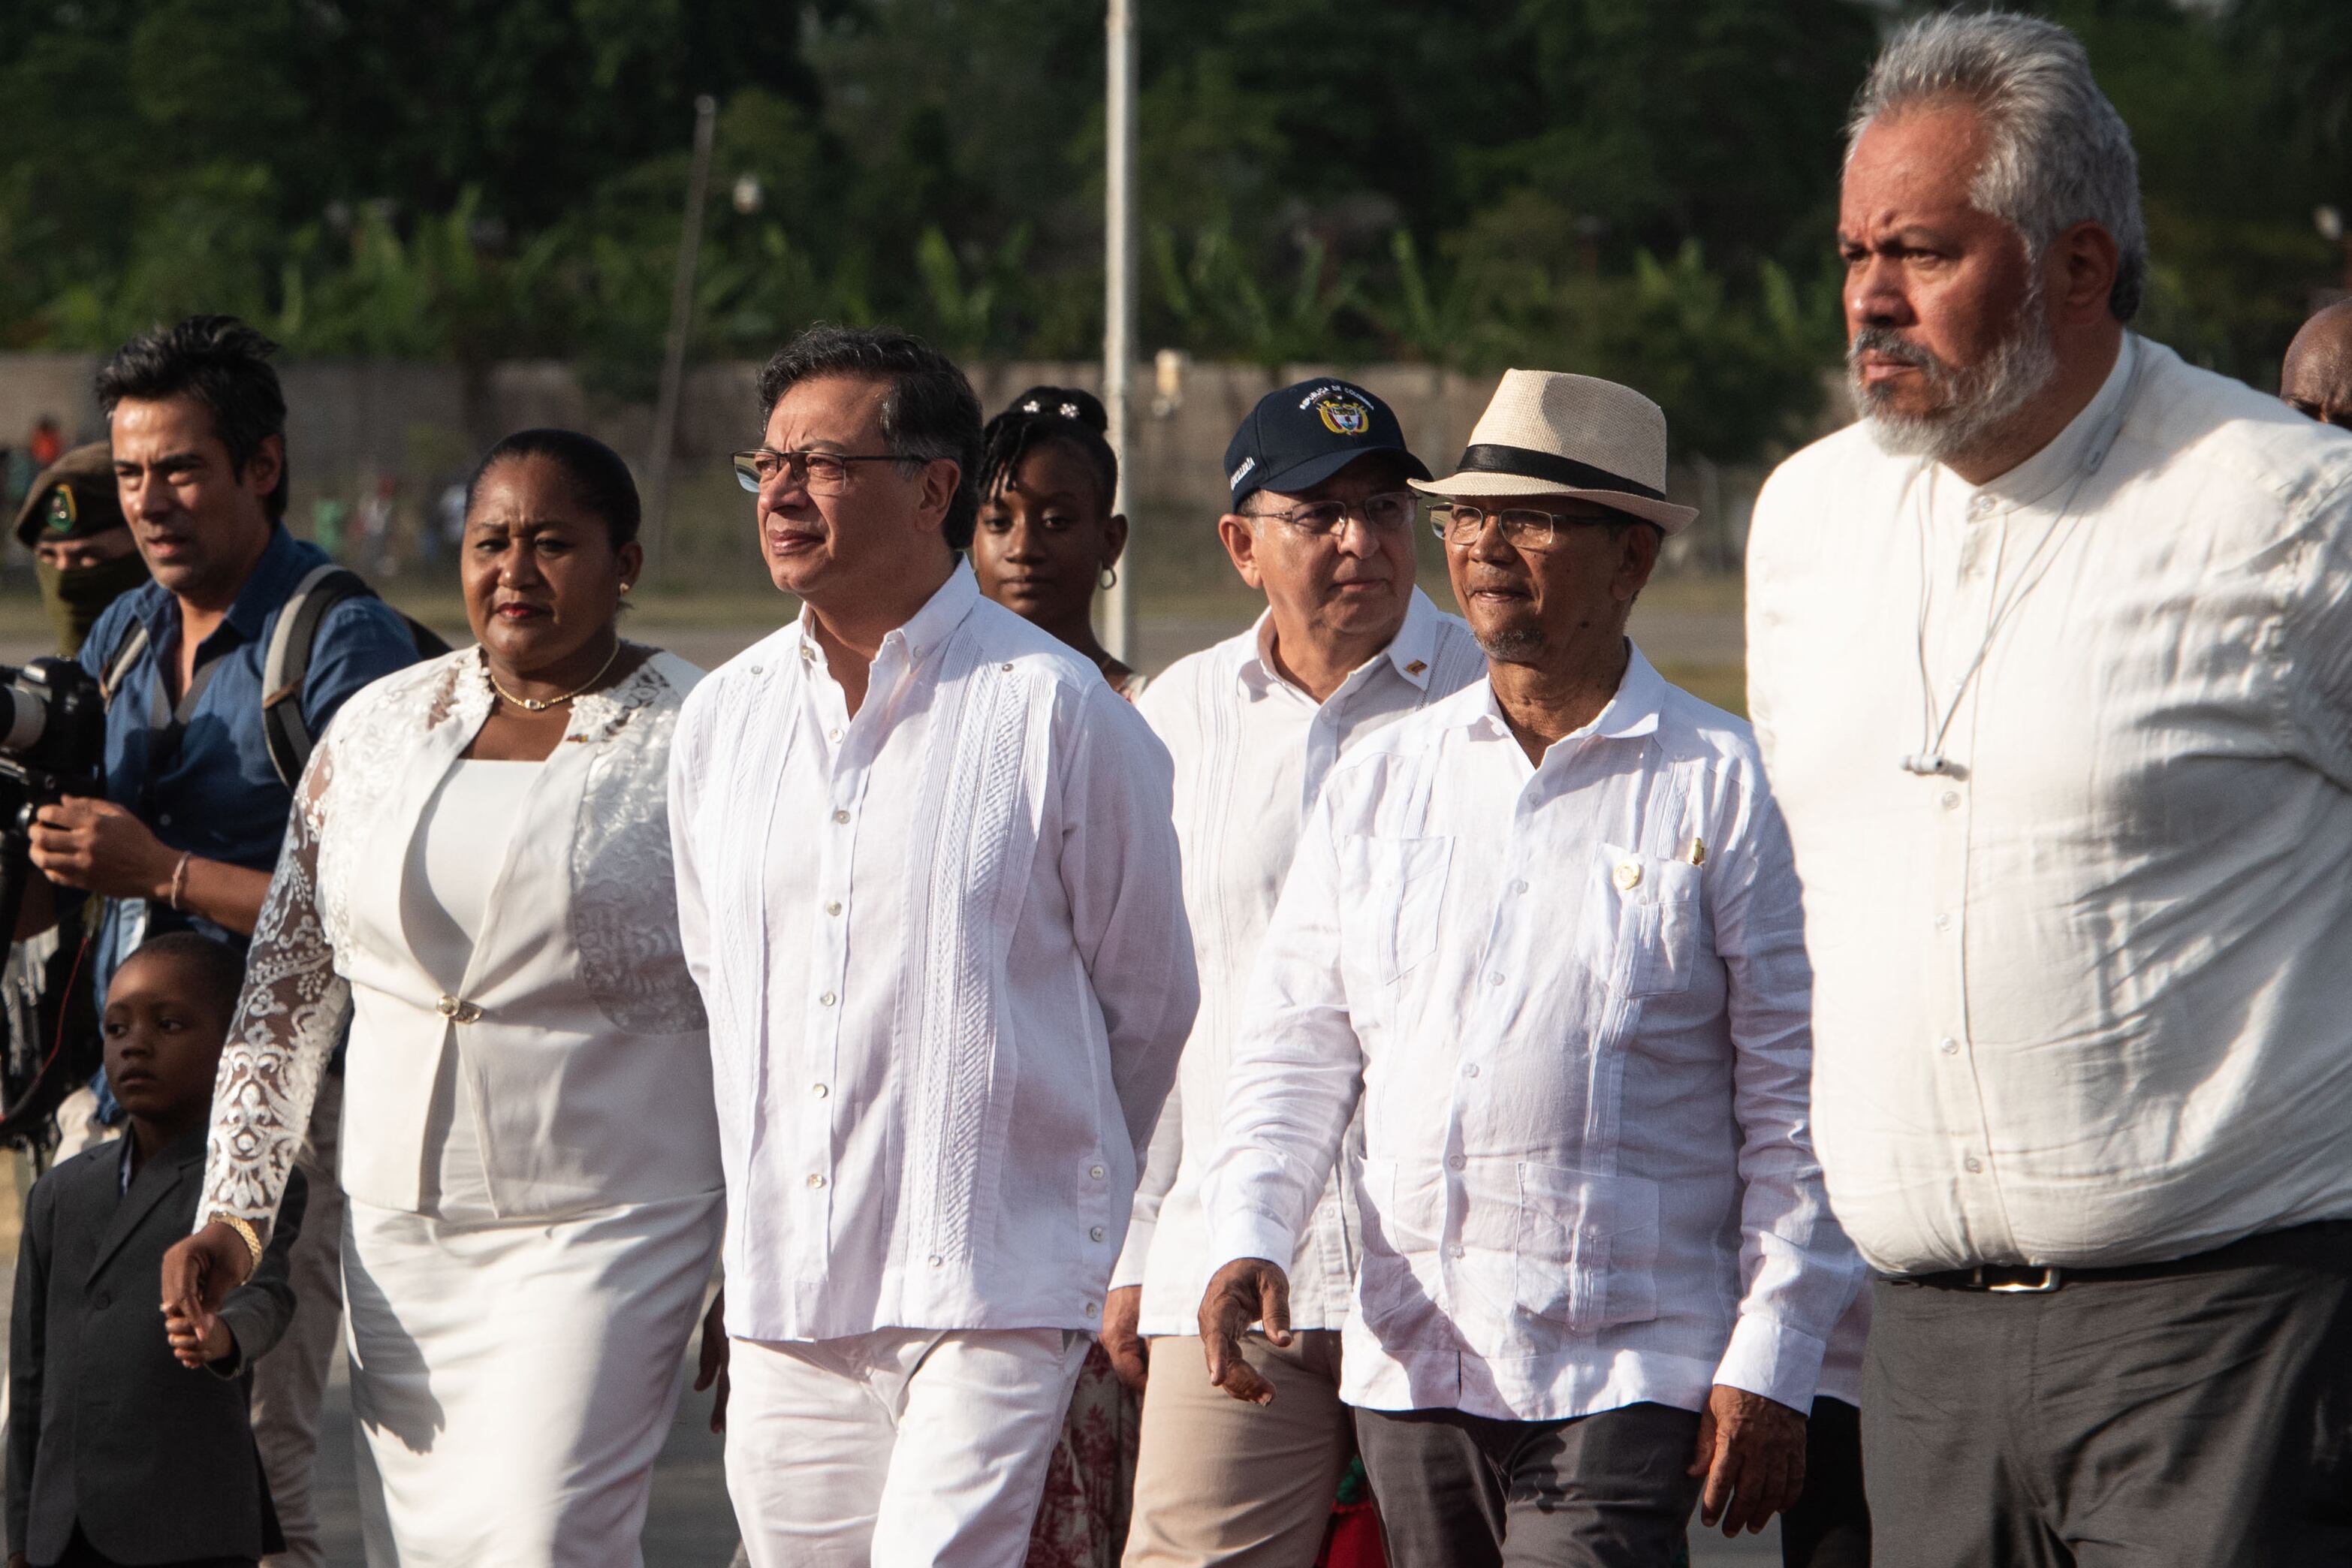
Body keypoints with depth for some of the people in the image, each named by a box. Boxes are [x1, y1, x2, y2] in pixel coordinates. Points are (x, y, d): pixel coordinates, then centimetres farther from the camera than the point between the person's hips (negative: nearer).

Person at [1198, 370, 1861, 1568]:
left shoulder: (1721, 786, 0)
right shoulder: (1380, 783, 13)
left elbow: (1791, 1098, -1)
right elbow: (1296, 1046, 13)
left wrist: (1770, 1366, -5)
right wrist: (1248, 1237, -4)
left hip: (1625, 1375, -5)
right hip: (1407, 1366, 5)